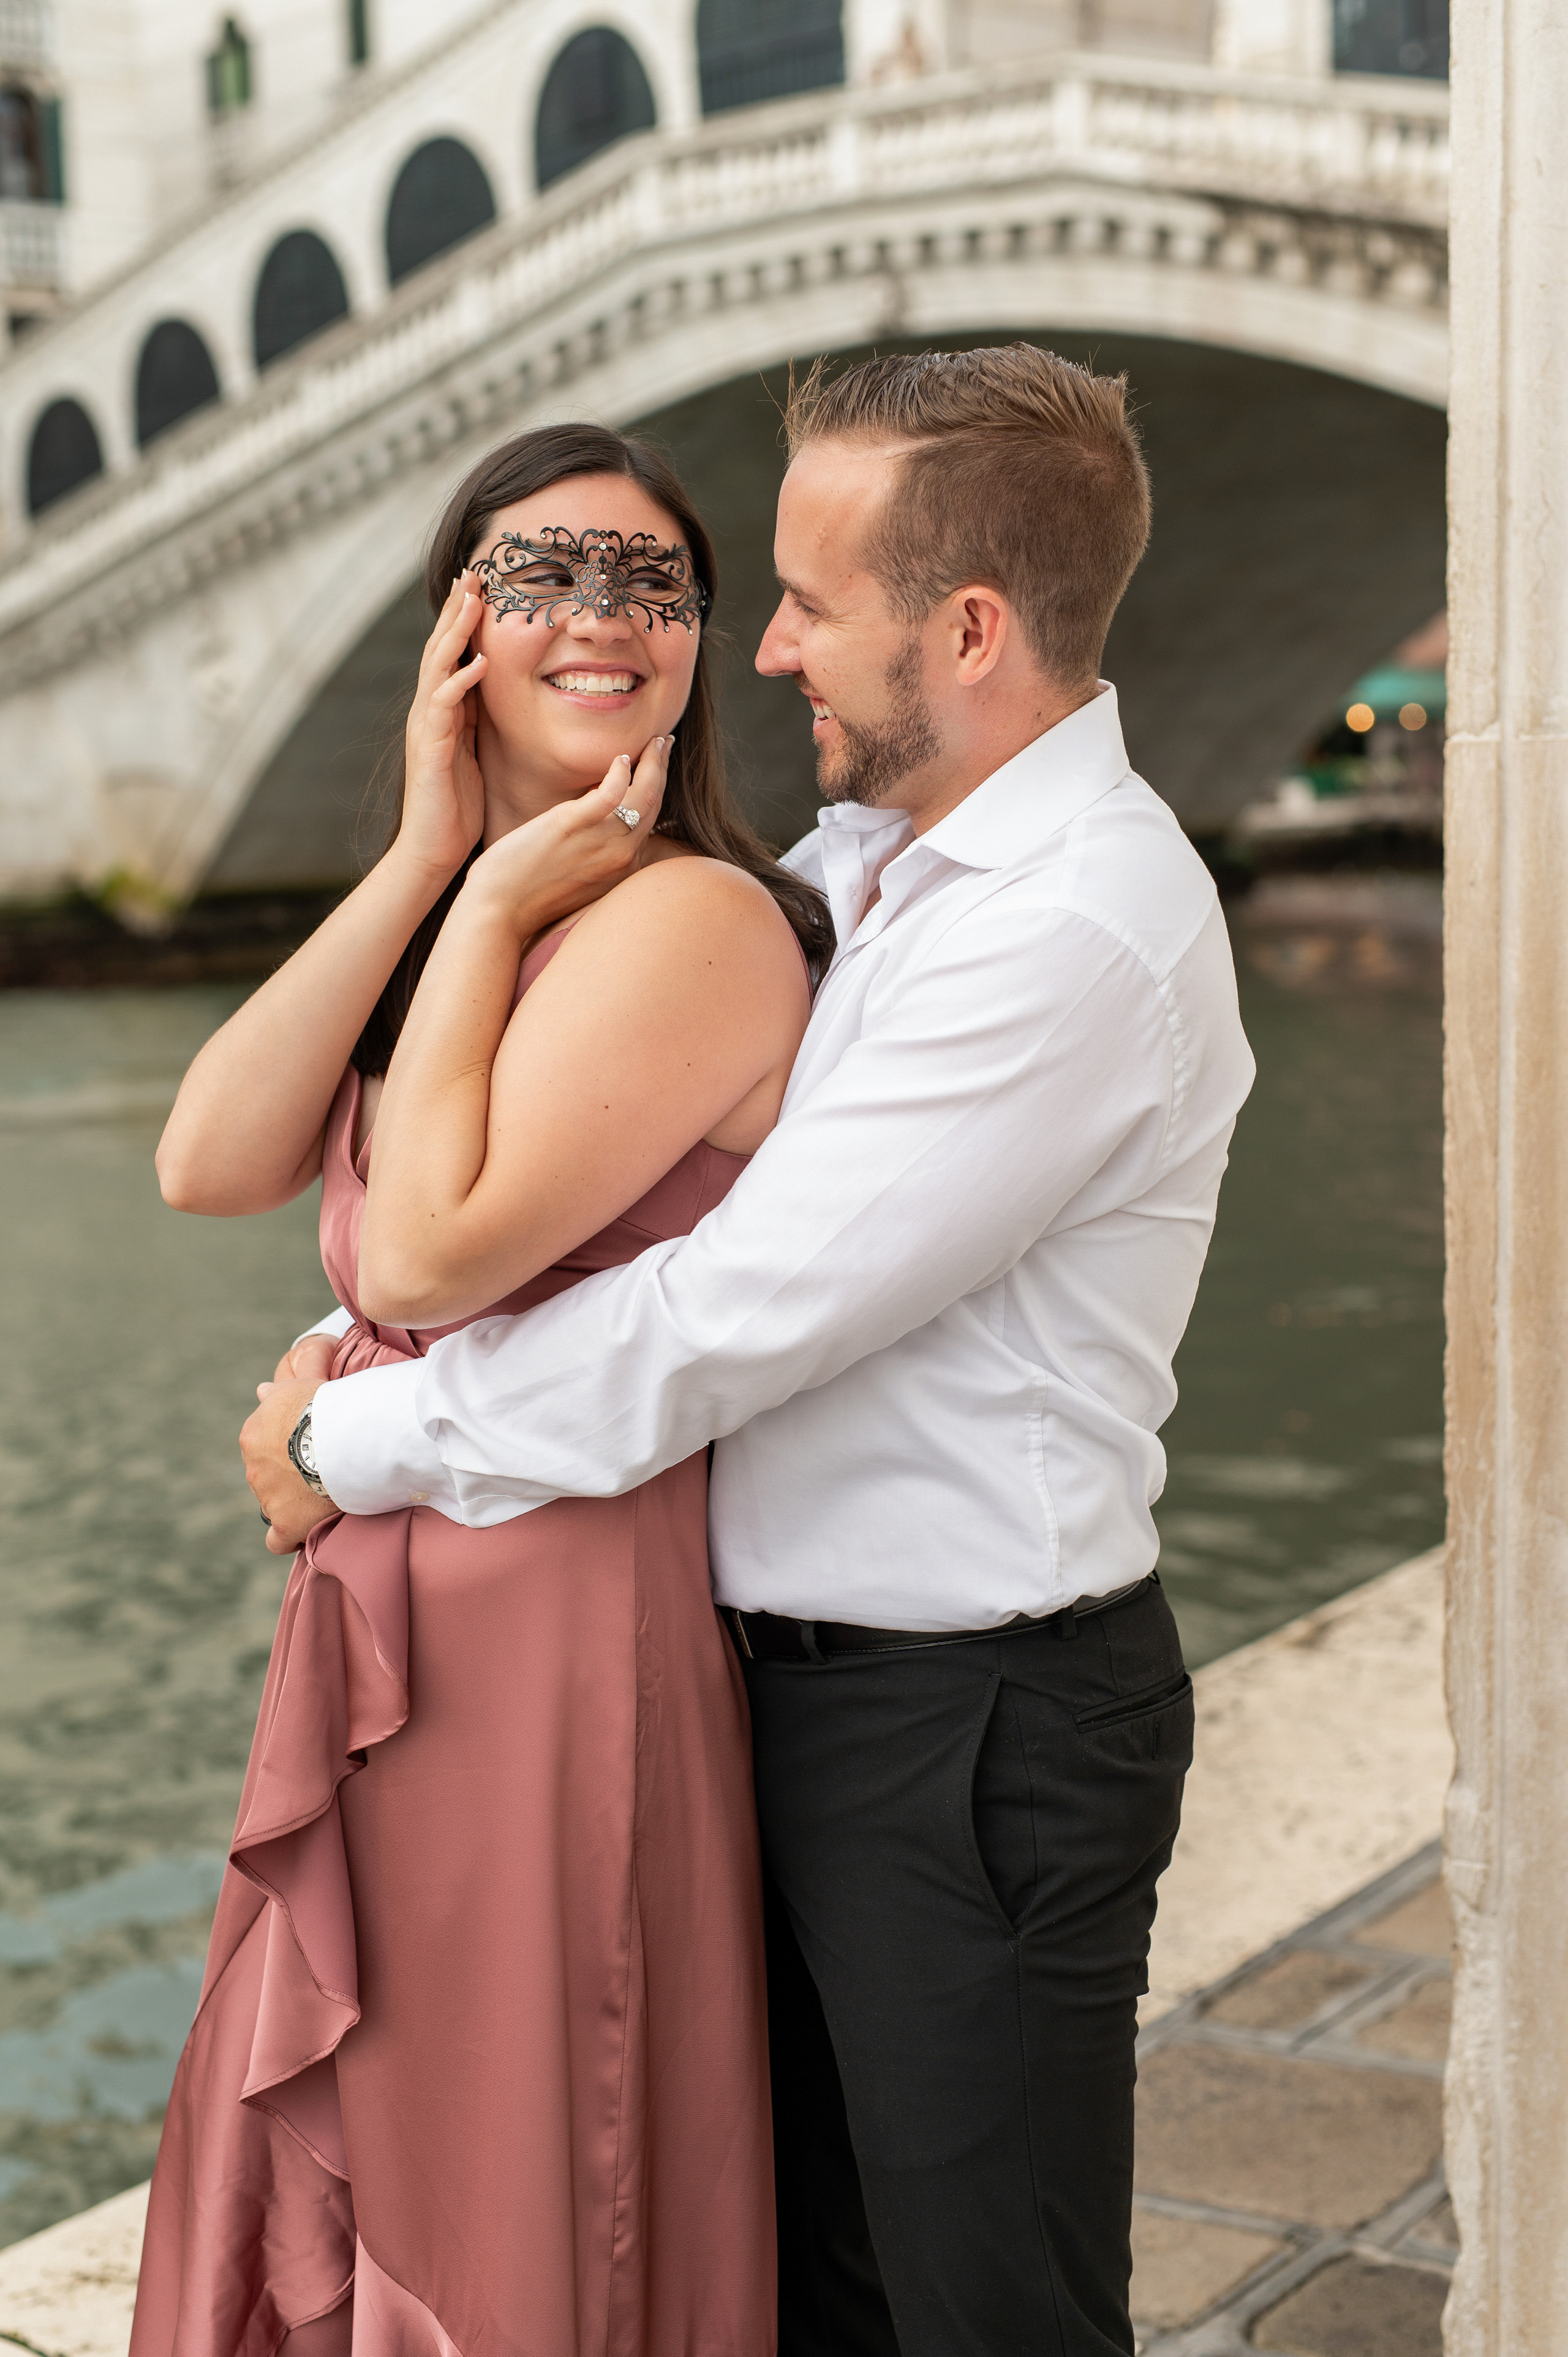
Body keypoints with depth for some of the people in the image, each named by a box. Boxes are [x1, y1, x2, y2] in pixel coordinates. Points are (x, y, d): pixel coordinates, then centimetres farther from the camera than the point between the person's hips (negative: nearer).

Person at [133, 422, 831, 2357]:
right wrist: (424, 863, -7)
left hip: (559, 1626, -8)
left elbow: (431, 1253, -23)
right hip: (385, 1619, 8)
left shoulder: (693, 919, -16)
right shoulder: (458, 917, 10)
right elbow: (208, 1165, -4)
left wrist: (495, 905, -13)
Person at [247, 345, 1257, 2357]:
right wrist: (370, 1343, 3)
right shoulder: (858, 862, 8)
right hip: (801, 1673, 9)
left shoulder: (1080, 928, -22)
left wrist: (362, 1438, -13)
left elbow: (728, 1318, -24)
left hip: (973, 1722, -9)